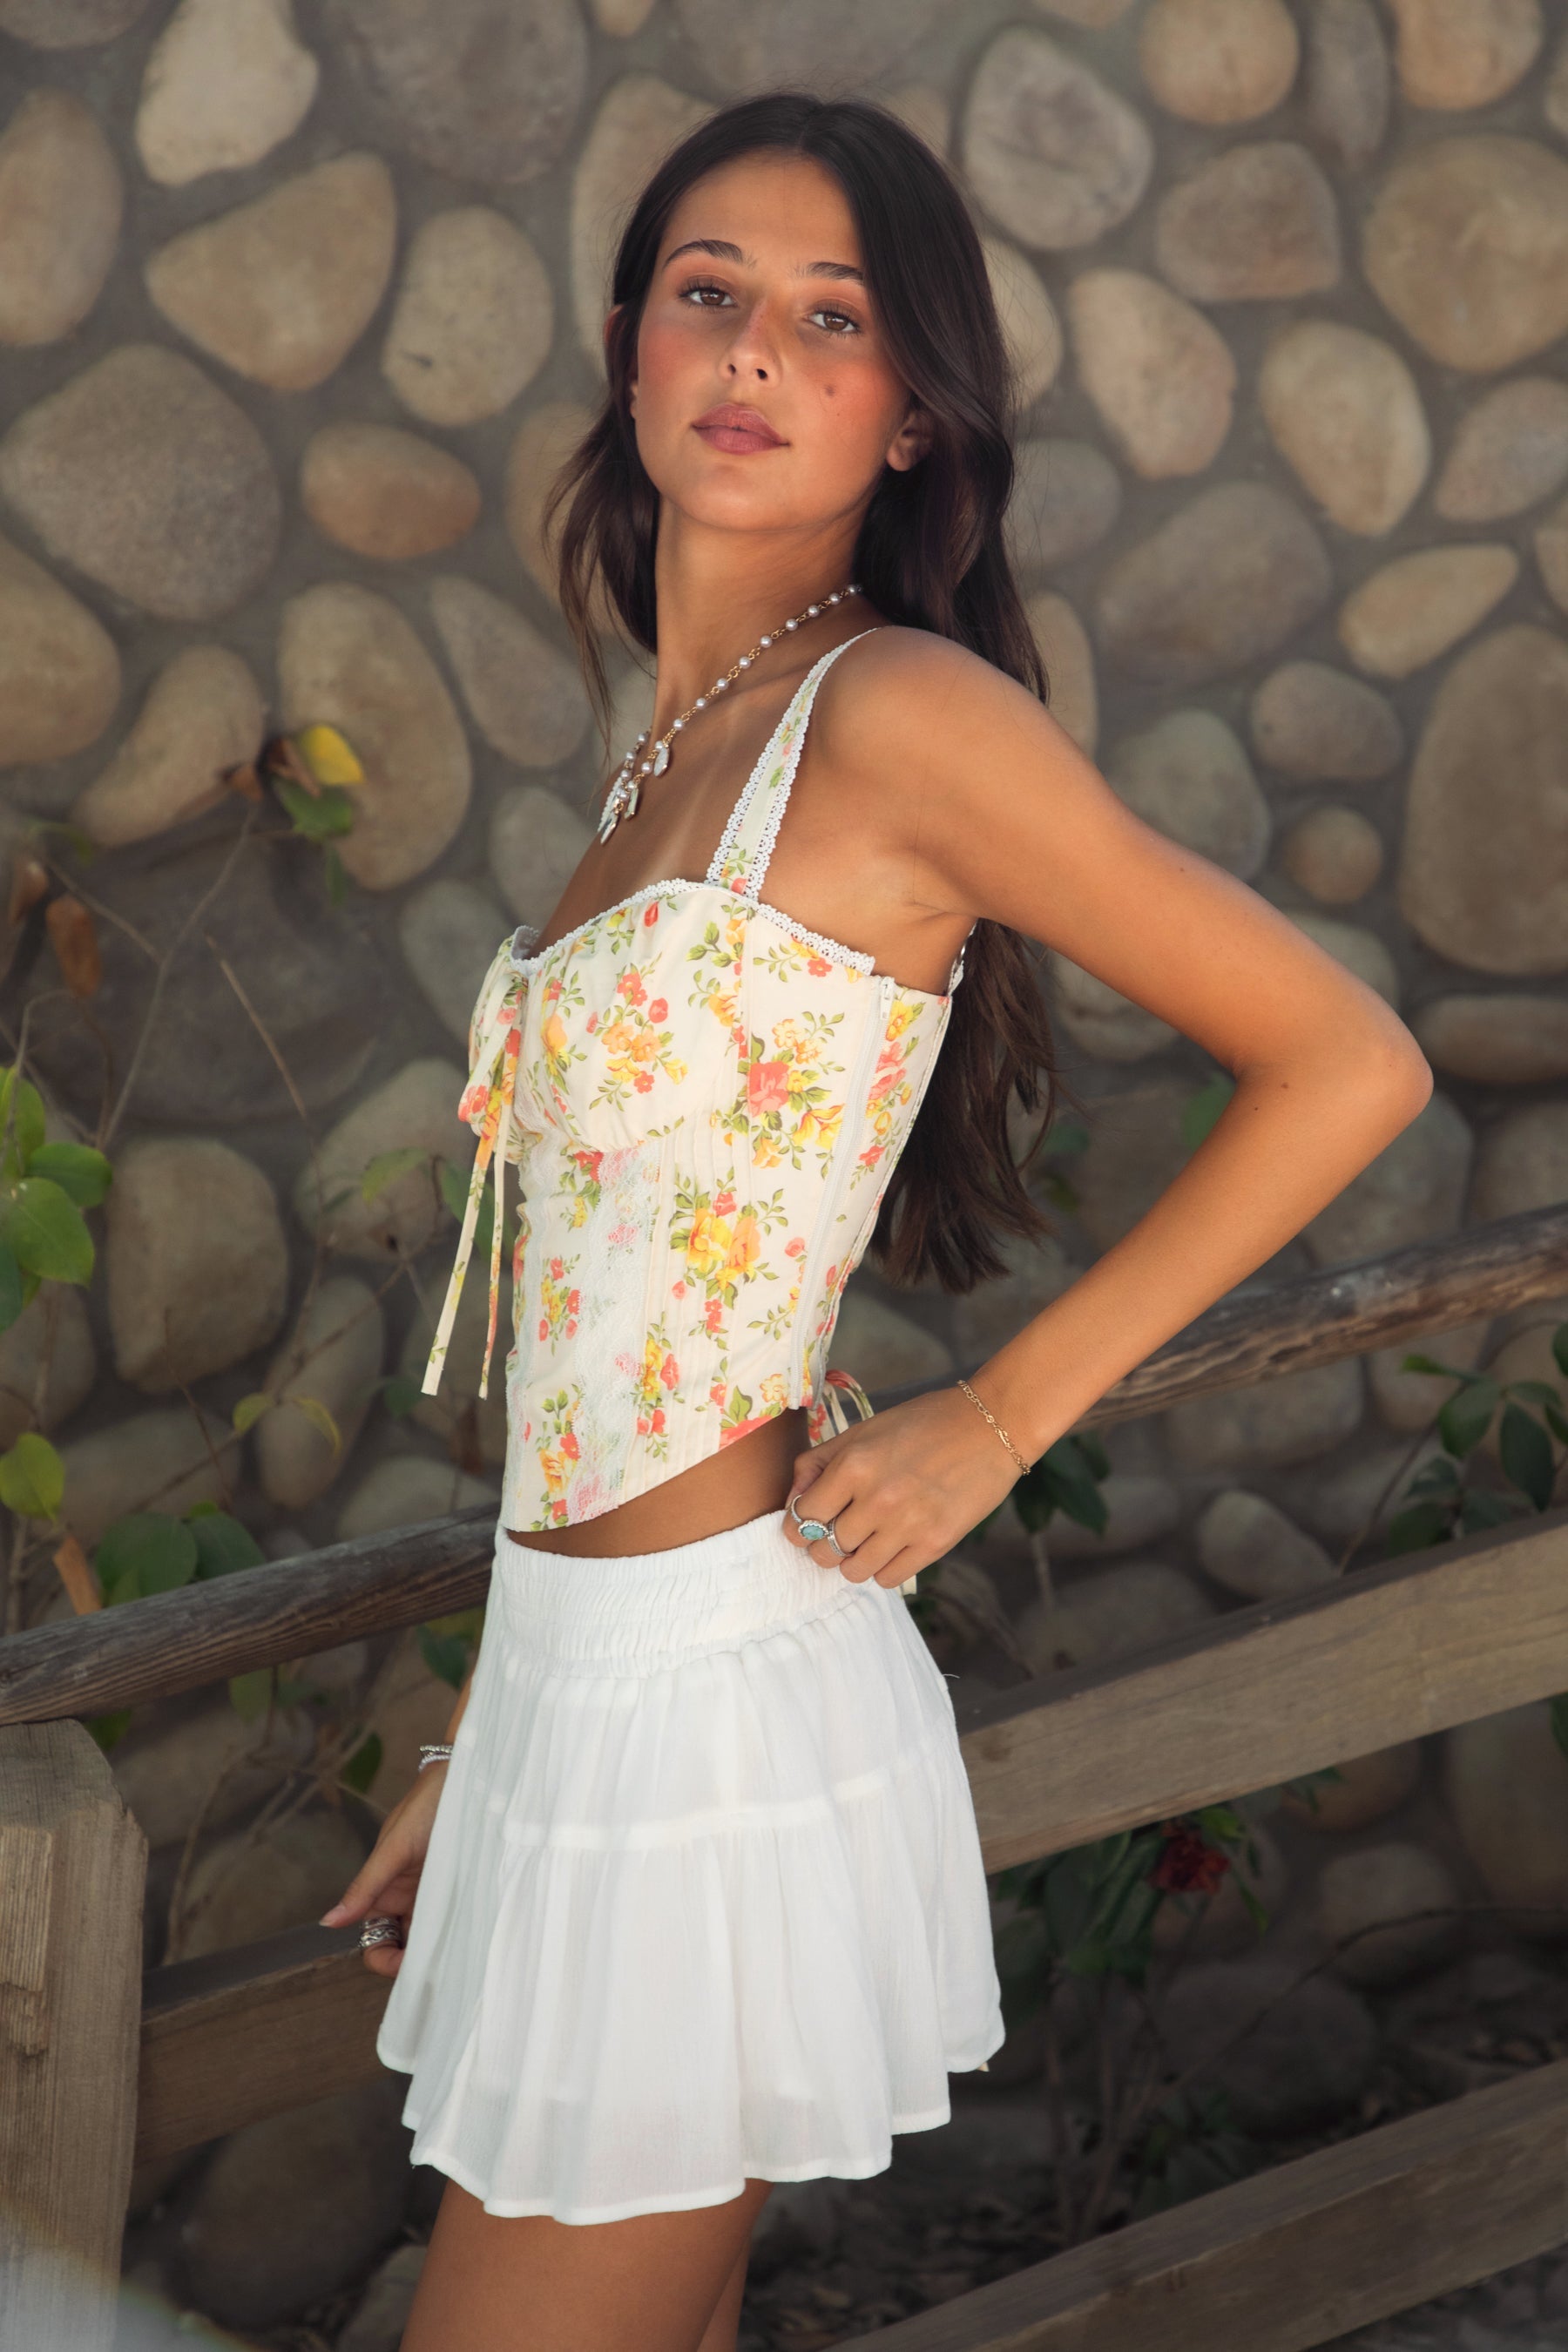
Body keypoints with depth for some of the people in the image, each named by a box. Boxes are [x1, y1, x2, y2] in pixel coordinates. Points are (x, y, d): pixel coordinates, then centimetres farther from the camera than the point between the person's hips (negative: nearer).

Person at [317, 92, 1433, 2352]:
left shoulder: (896, 713, -12)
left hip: (706, 1703, -8)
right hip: (588, 1689, 8)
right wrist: (481, 1749, 15)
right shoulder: (680, 755, 12)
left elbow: (1351, 1065, -13)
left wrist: (993, 1421, -10)